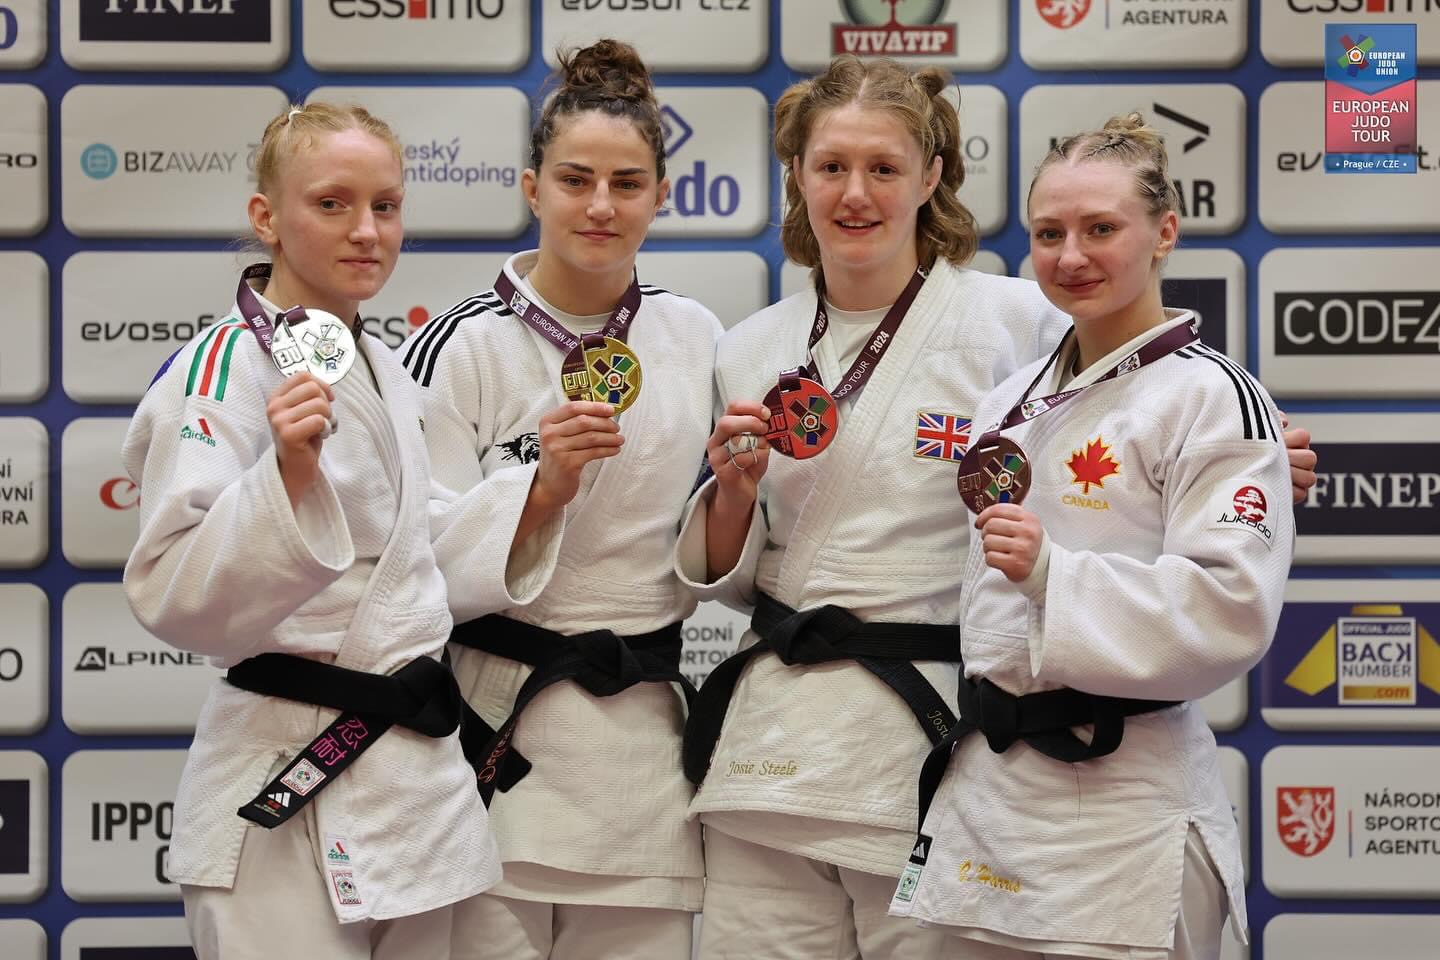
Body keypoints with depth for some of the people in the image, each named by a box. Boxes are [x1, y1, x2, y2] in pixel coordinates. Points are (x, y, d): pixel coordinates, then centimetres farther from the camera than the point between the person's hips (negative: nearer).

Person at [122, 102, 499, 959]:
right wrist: (288, 473, -33)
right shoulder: (224, 369, -12)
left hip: (421, 782, 8)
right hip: (288, 800, -8)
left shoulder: (382, 372, 12)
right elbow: (179, 598, -21)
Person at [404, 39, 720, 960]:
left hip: (644, 736, 4)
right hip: (499, 737, -4)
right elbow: (429, 568, -9)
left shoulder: (696, 338, 6)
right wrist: (544, 485, -22)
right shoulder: (461, 346, -8)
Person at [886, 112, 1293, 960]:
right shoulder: (1018, 398, 14)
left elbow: (1231, 613, -18)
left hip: (1122, 812, -7)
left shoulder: (1212, 398, -9)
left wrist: (1051, 572, -23)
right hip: (987, 787, 7)